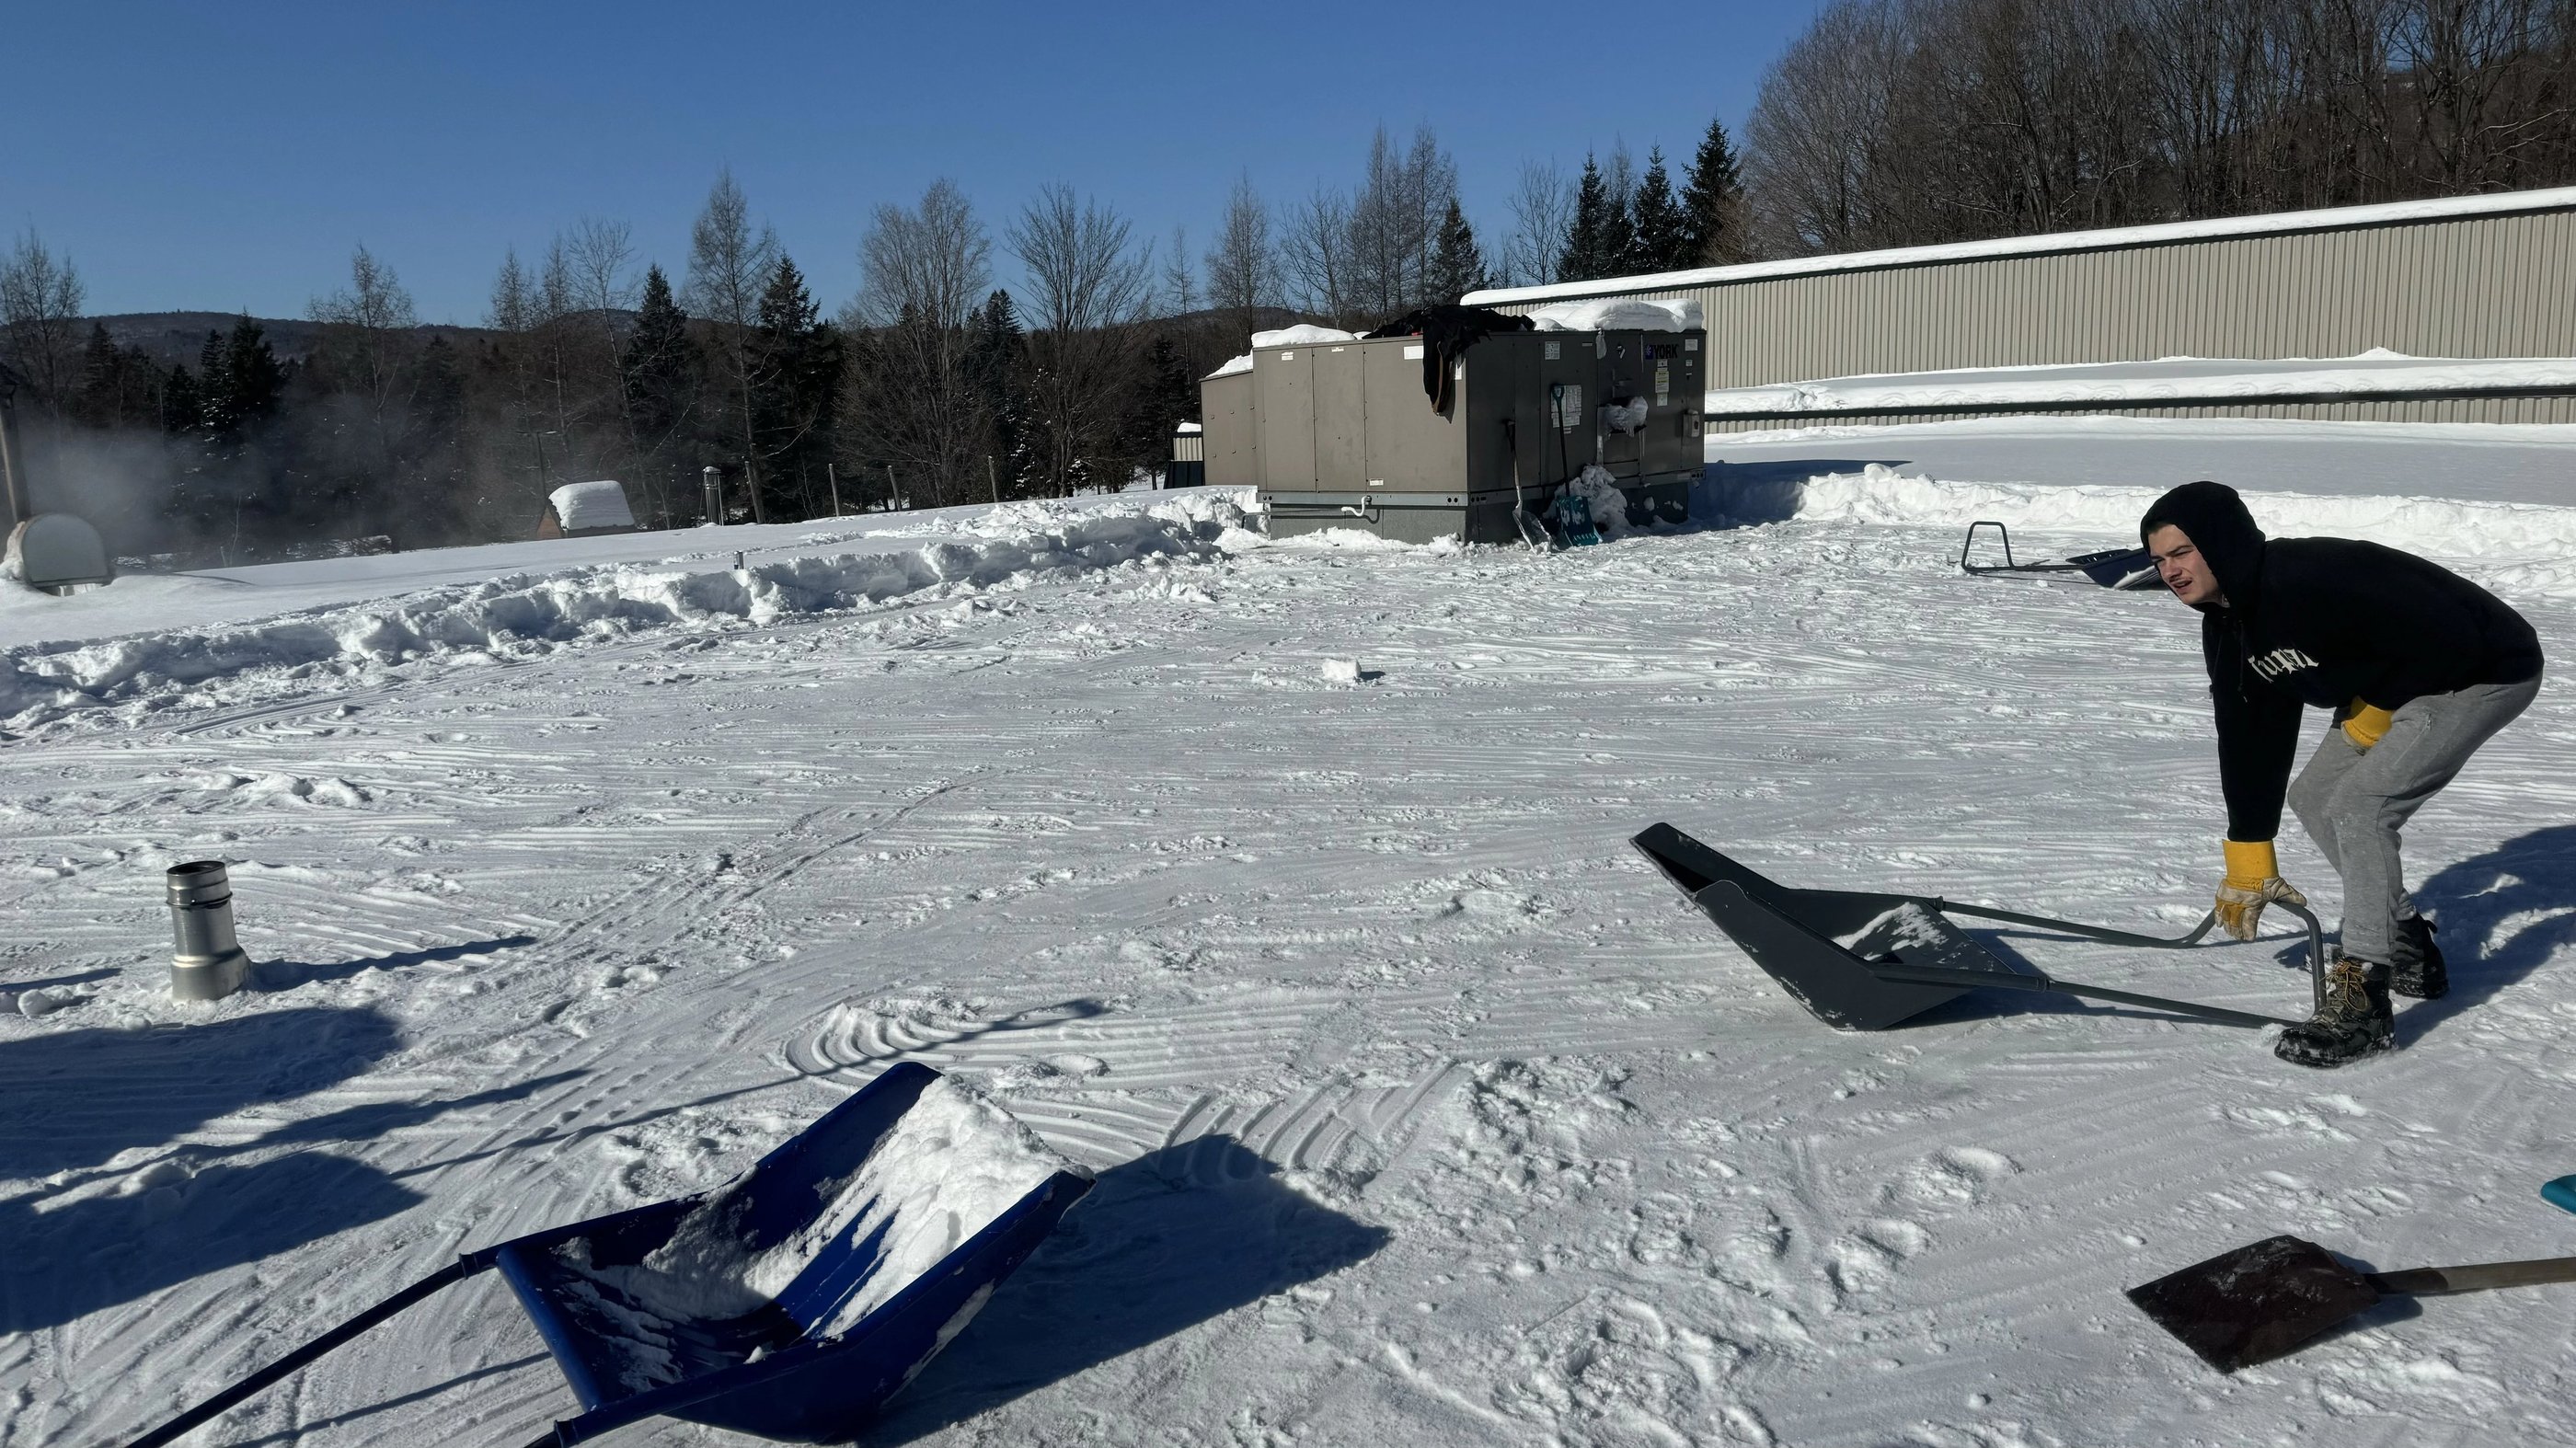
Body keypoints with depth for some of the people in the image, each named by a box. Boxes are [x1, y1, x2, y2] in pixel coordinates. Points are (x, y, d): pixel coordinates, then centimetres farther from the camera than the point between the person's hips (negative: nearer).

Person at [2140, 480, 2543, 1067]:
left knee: (2357, 805, -20)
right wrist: (2248, 862, 6)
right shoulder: (2225, 627, -4)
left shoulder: (2312, 579, -33)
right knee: (2314, 798, 10)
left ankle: (2361, 1002, -14)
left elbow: (2449, 638, -34)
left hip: (2485, 670, -10)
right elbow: (2249, 737, 3)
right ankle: (2409, 950, 26)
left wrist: (2376, 714, -16)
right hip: (2394, 688, 10)